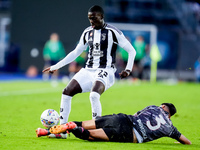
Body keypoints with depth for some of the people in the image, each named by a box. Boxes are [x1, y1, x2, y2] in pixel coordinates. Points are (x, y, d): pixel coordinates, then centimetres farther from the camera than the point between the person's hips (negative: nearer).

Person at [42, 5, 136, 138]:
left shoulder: (112, 32, -6)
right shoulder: (88, 32, 11)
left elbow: (131, 51, -1)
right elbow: (76, 52, 22)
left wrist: (128, 69, -14)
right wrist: (56, 66, 20)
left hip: (105, 72, -6)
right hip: (88, 71, 6)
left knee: (94, 95, -33)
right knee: (67, 93, -8)